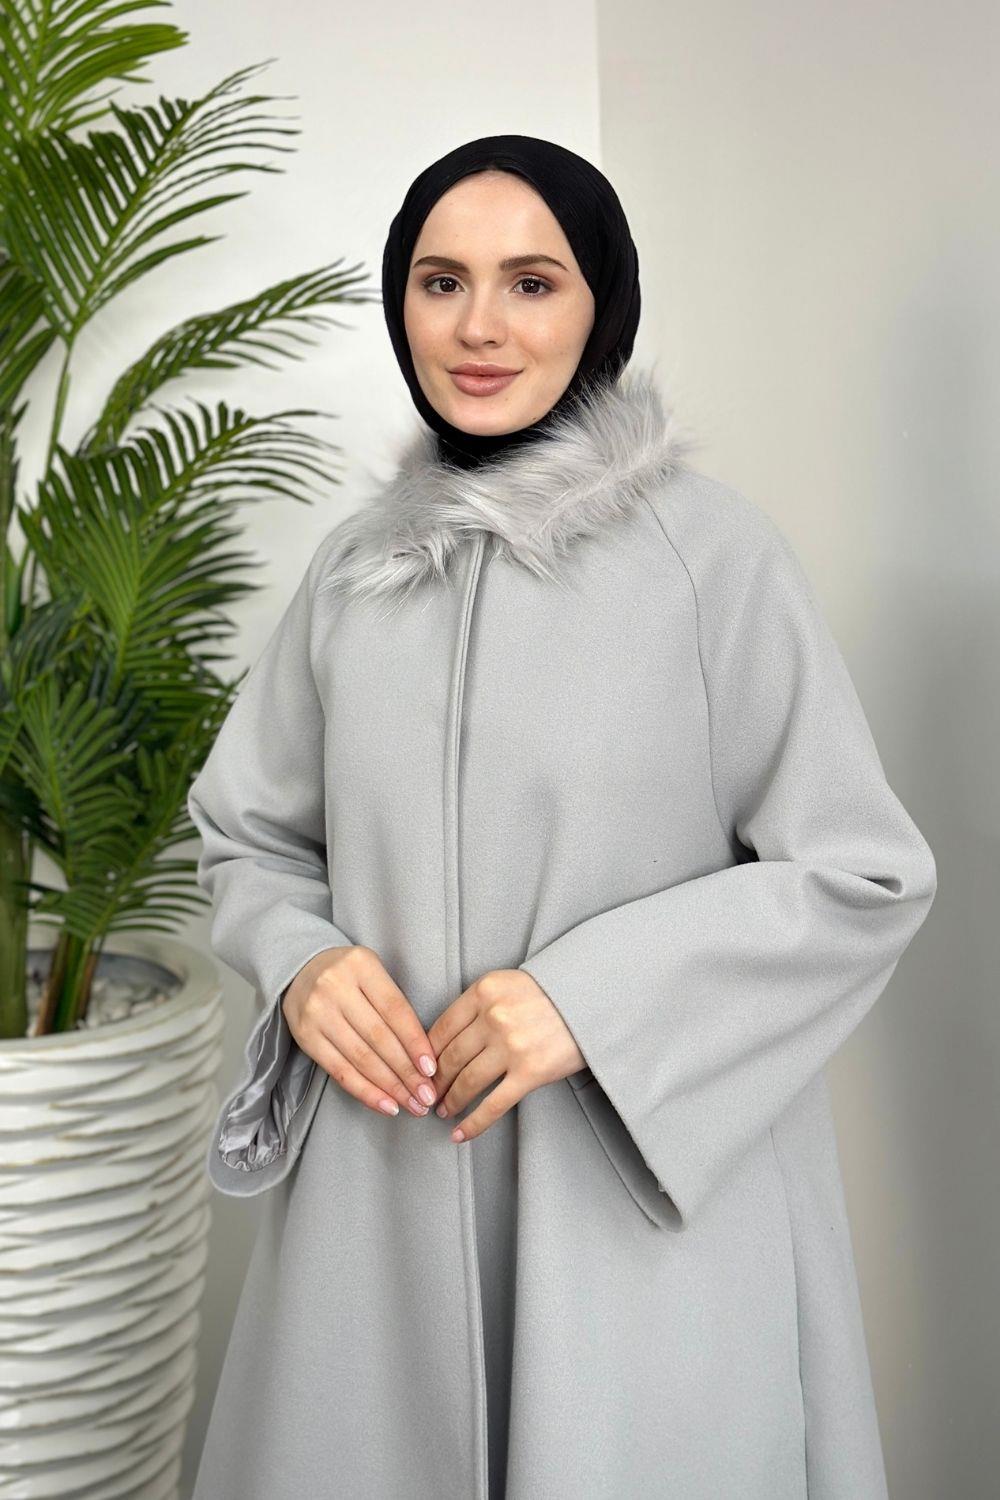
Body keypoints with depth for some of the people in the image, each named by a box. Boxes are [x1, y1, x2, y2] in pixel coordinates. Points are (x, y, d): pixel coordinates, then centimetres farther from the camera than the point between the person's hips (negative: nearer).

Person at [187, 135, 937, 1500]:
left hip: (648, 1186, -3)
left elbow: (865, 875, -7)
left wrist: (597, 992, -17)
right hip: (386, 1192, 4)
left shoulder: (711, 550, -10)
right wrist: (302, 960, -7)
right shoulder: (354, 567, 5)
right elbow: (247, 830, 14)